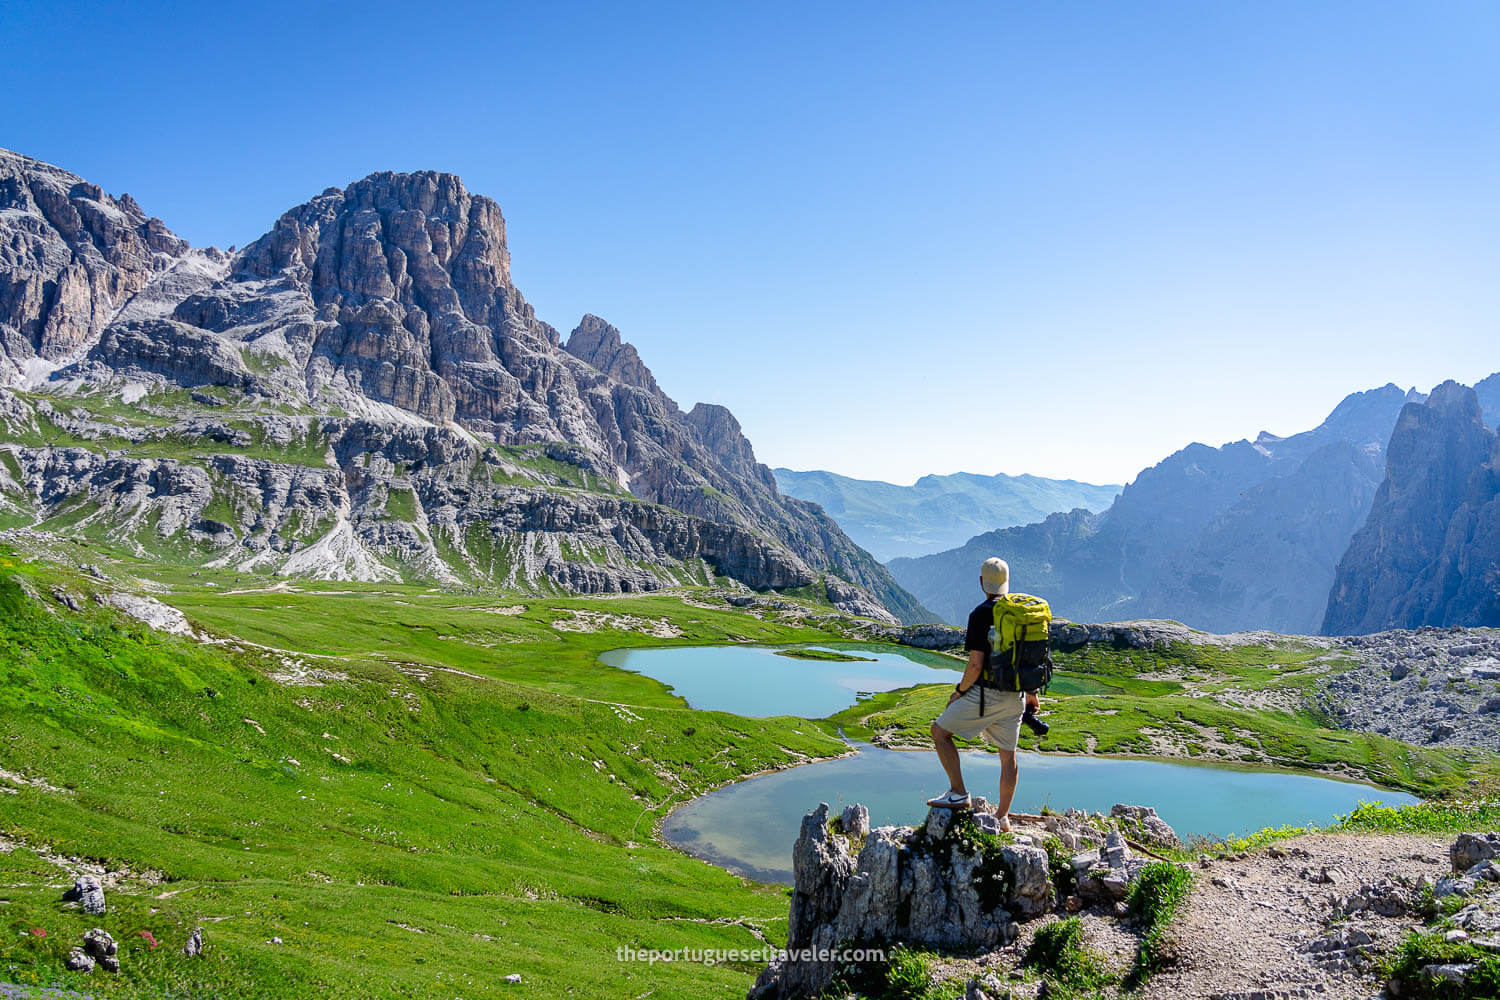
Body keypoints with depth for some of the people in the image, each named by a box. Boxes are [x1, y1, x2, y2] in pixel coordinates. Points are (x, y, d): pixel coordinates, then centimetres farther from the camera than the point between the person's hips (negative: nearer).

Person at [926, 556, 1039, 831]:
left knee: (940, 731, 6)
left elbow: (976, 664, -18)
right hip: (1015, 697, 7)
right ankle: (1002, 817, 22)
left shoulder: (981, 615, -14)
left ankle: (958, 793, 3)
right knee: (1008, 754, 14)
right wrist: (1031, 692, 22)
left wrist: (959, 690, -3)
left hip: (987, 694, -7)